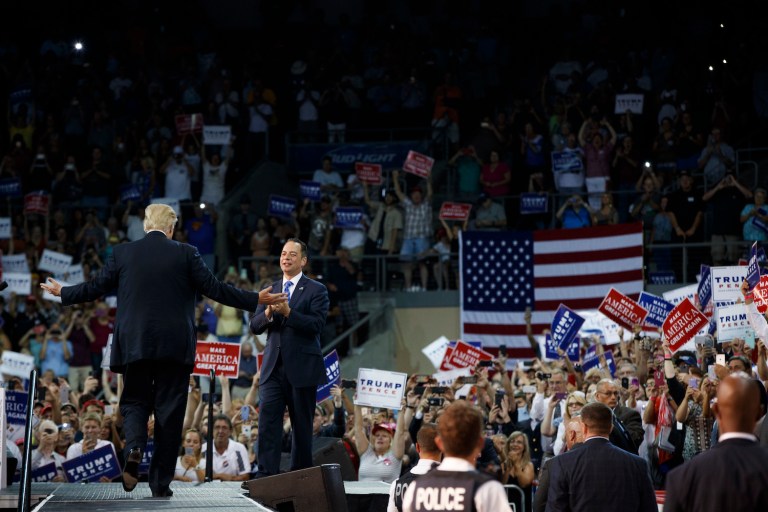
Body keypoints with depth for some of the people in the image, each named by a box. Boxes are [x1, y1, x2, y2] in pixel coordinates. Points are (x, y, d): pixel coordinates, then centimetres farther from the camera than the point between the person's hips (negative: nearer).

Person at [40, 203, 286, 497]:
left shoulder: (123, 253, 4)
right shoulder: (186, 254, -1)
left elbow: (97, 287, 9)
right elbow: (214, 289, -2)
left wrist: (63, 293, 28)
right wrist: (256, 301, 7)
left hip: (133, 345, 1)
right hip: (175, 347, -1)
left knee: (134, 401, 13)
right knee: (169, 409, 5)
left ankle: (134, 447, -19)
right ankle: (161, 482, 5)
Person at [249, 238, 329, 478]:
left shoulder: (316, 290, 1)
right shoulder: (271, 290, 16)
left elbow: (317, 325, -12)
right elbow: (255, 326, 9)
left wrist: (288, 312, -21)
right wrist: (267, 313, -12)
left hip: (302, 368, -3)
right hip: (273, 367, 3)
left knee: (302, 425, 4)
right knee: (267, 421, -9)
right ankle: (266, 474, -11)